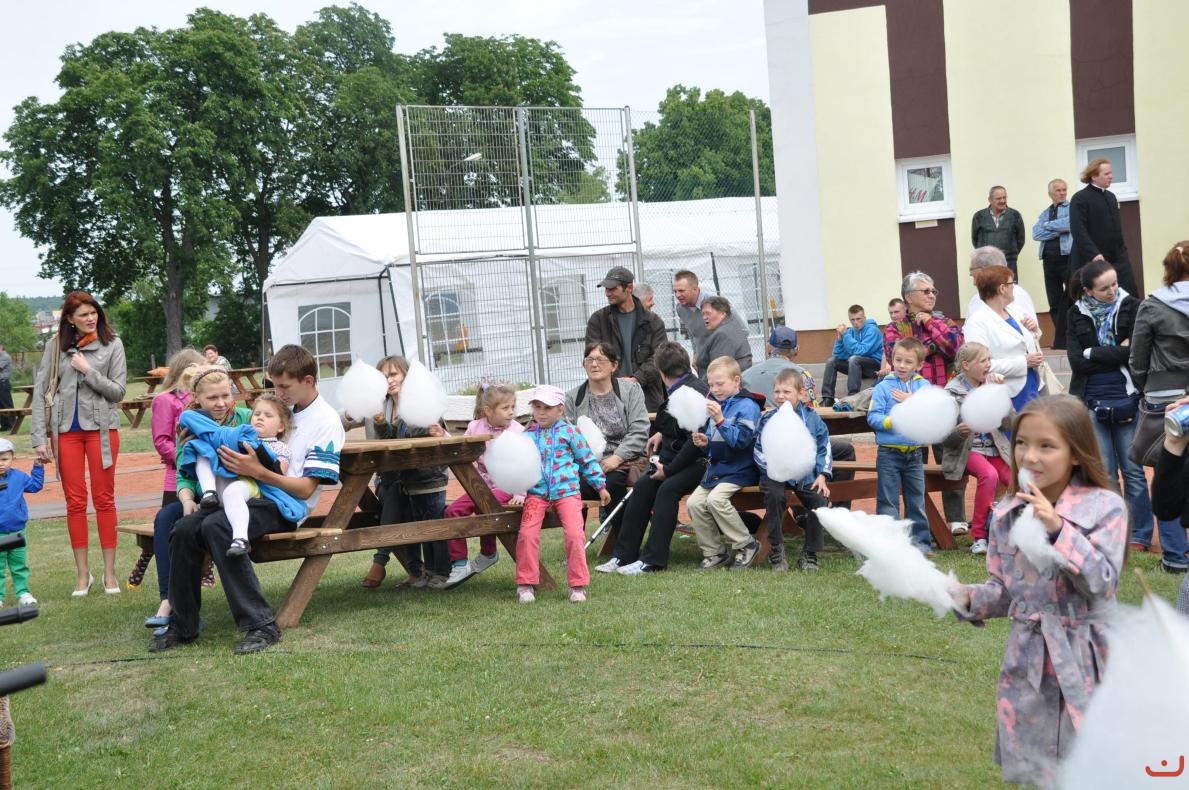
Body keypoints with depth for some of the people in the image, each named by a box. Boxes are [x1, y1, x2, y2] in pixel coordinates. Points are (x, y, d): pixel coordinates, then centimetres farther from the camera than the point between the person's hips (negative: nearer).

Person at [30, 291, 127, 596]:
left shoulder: (112, 344, -1)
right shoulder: (56, 345, 2)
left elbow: (118, 391, -3)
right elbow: (40, 390, 1)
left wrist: (88, 370, -14)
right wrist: (39, 437, -5)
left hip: (102, 428, -1)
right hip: (66, 429, 1)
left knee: (104, 499, 4)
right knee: (75, 502, 5)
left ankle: (109, 572, 10)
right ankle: (82, 573, 13)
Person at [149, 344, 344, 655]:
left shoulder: (326, 421, -6)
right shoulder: (283, 408, 18)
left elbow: (305, 489, -13)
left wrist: (257, 471, -24)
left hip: (286, 505, -7)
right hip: (254, 497, 7)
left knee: (216, 526, -33)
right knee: (186, 528, -17)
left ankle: (260, 625, -30)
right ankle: (183, 625, -4)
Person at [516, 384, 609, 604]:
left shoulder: (569, 432, 3)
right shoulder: (528, 435, 11)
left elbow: (587, 460, 10)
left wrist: (600, 486, 13)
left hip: (567, 492, -2)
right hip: (536, 493, 2)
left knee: (575, 534, -14)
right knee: (527, 534, -12)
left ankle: (578, 584, 0)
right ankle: (525, 584, 1)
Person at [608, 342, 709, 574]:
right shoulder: (677, 390, 10)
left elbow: (696, 441, -25)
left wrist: (669, 469, -19)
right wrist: (663, 434, 15)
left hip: (699, 462, -9)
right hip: (679, 458, 9)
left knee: (668, 488, -29)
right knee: (643, 486, -6)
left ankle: (653, 560, -24)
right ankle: (624, 555, -3)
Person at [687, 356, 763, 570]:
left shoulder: (747, 406, -9)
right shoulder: (715, 404, 14)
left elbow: (741, 440, -20)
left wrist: (720, 421, -28)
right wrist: (704, 443, 0)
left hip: (739, 470, -8)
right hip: (716, 468, 8)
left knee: (716, 499, -28)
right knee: (694, 502, -9)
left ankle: (746, 545, -10)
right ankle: (714, 553, 2)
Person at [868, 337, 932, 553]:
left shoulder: (924, 386, 4)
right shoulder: (883, 387, -4)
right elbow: (873, 417, -10)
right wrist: (892, 421, -25)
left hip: (914, 452, 3)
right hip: (889, 452, -3)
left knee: (916, 500, 13)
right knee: (888, 501, 3)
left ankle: (920, 540, 22)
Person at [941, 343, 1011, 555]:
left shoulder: (991, 385, 8)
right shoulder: (952, 392, -4)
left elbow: (1009, 424, 3)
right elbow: (944, 437, -6)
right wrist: (960, 431, -28)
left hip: (995, 449, 4)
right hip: (966, 450, -4)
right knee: (989, 475, -34)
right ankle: (979, 537, -23)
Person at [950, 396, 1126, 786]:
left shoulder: (1104, 507, -10)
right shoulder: (1008, 514, 2)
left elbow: (1102, 582, -17)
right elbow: (1003, 590, 8)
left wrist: (1059, 530, -25)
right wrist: (967, 597, -11)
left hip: (1083, 663, -4)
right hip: (1026, 661, 4)